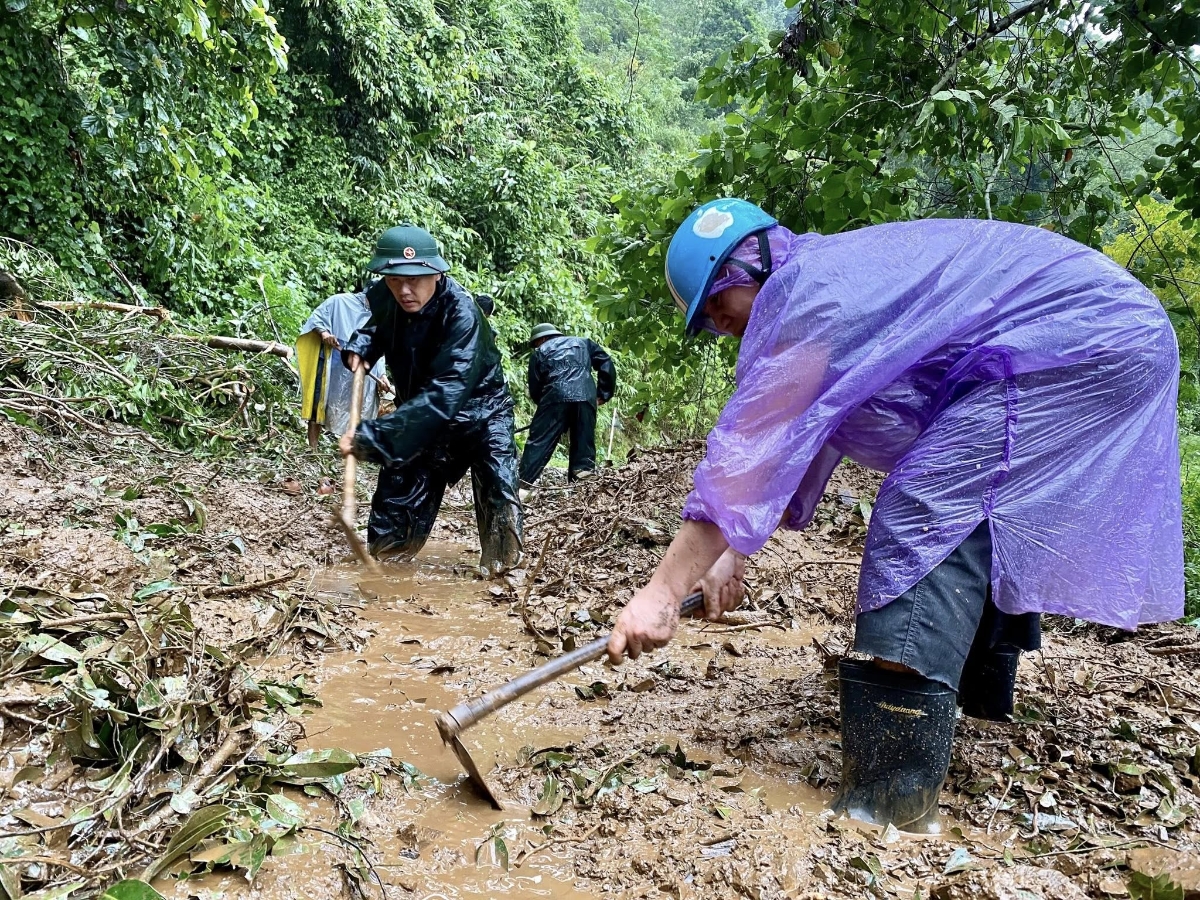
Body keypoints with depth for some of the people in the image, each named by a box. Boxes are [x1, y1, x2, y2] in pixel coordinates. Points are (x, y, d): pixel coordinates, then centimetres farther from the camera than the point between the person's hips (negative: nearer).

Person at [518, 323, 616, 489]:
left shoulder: (539, 352, 22)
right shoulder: (584, 343, 29)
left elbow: (535, 388, 17)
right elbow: (607, 365, 18)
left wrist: (544, 405, 32)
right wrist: (603, 394, 21)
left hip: (555, 397, -2)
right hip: (586, 398, 2)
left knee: (539, 442, 1)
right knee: (583, 442, 9)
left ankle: (523, 483, -3)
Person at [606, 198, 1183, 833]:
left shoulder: (808, 287, -16)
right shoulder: (836, 283, 15)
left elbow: (750, 449, -21)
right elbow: (793, 447, 17)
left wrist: (663, 591, -18)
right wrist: (732, 556, 12)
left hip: (1073, 346, -11)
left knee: (922, 524, -18)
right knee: (980, 533, 21)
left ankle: (890, 806, -18)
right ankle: (979, 692, 41)